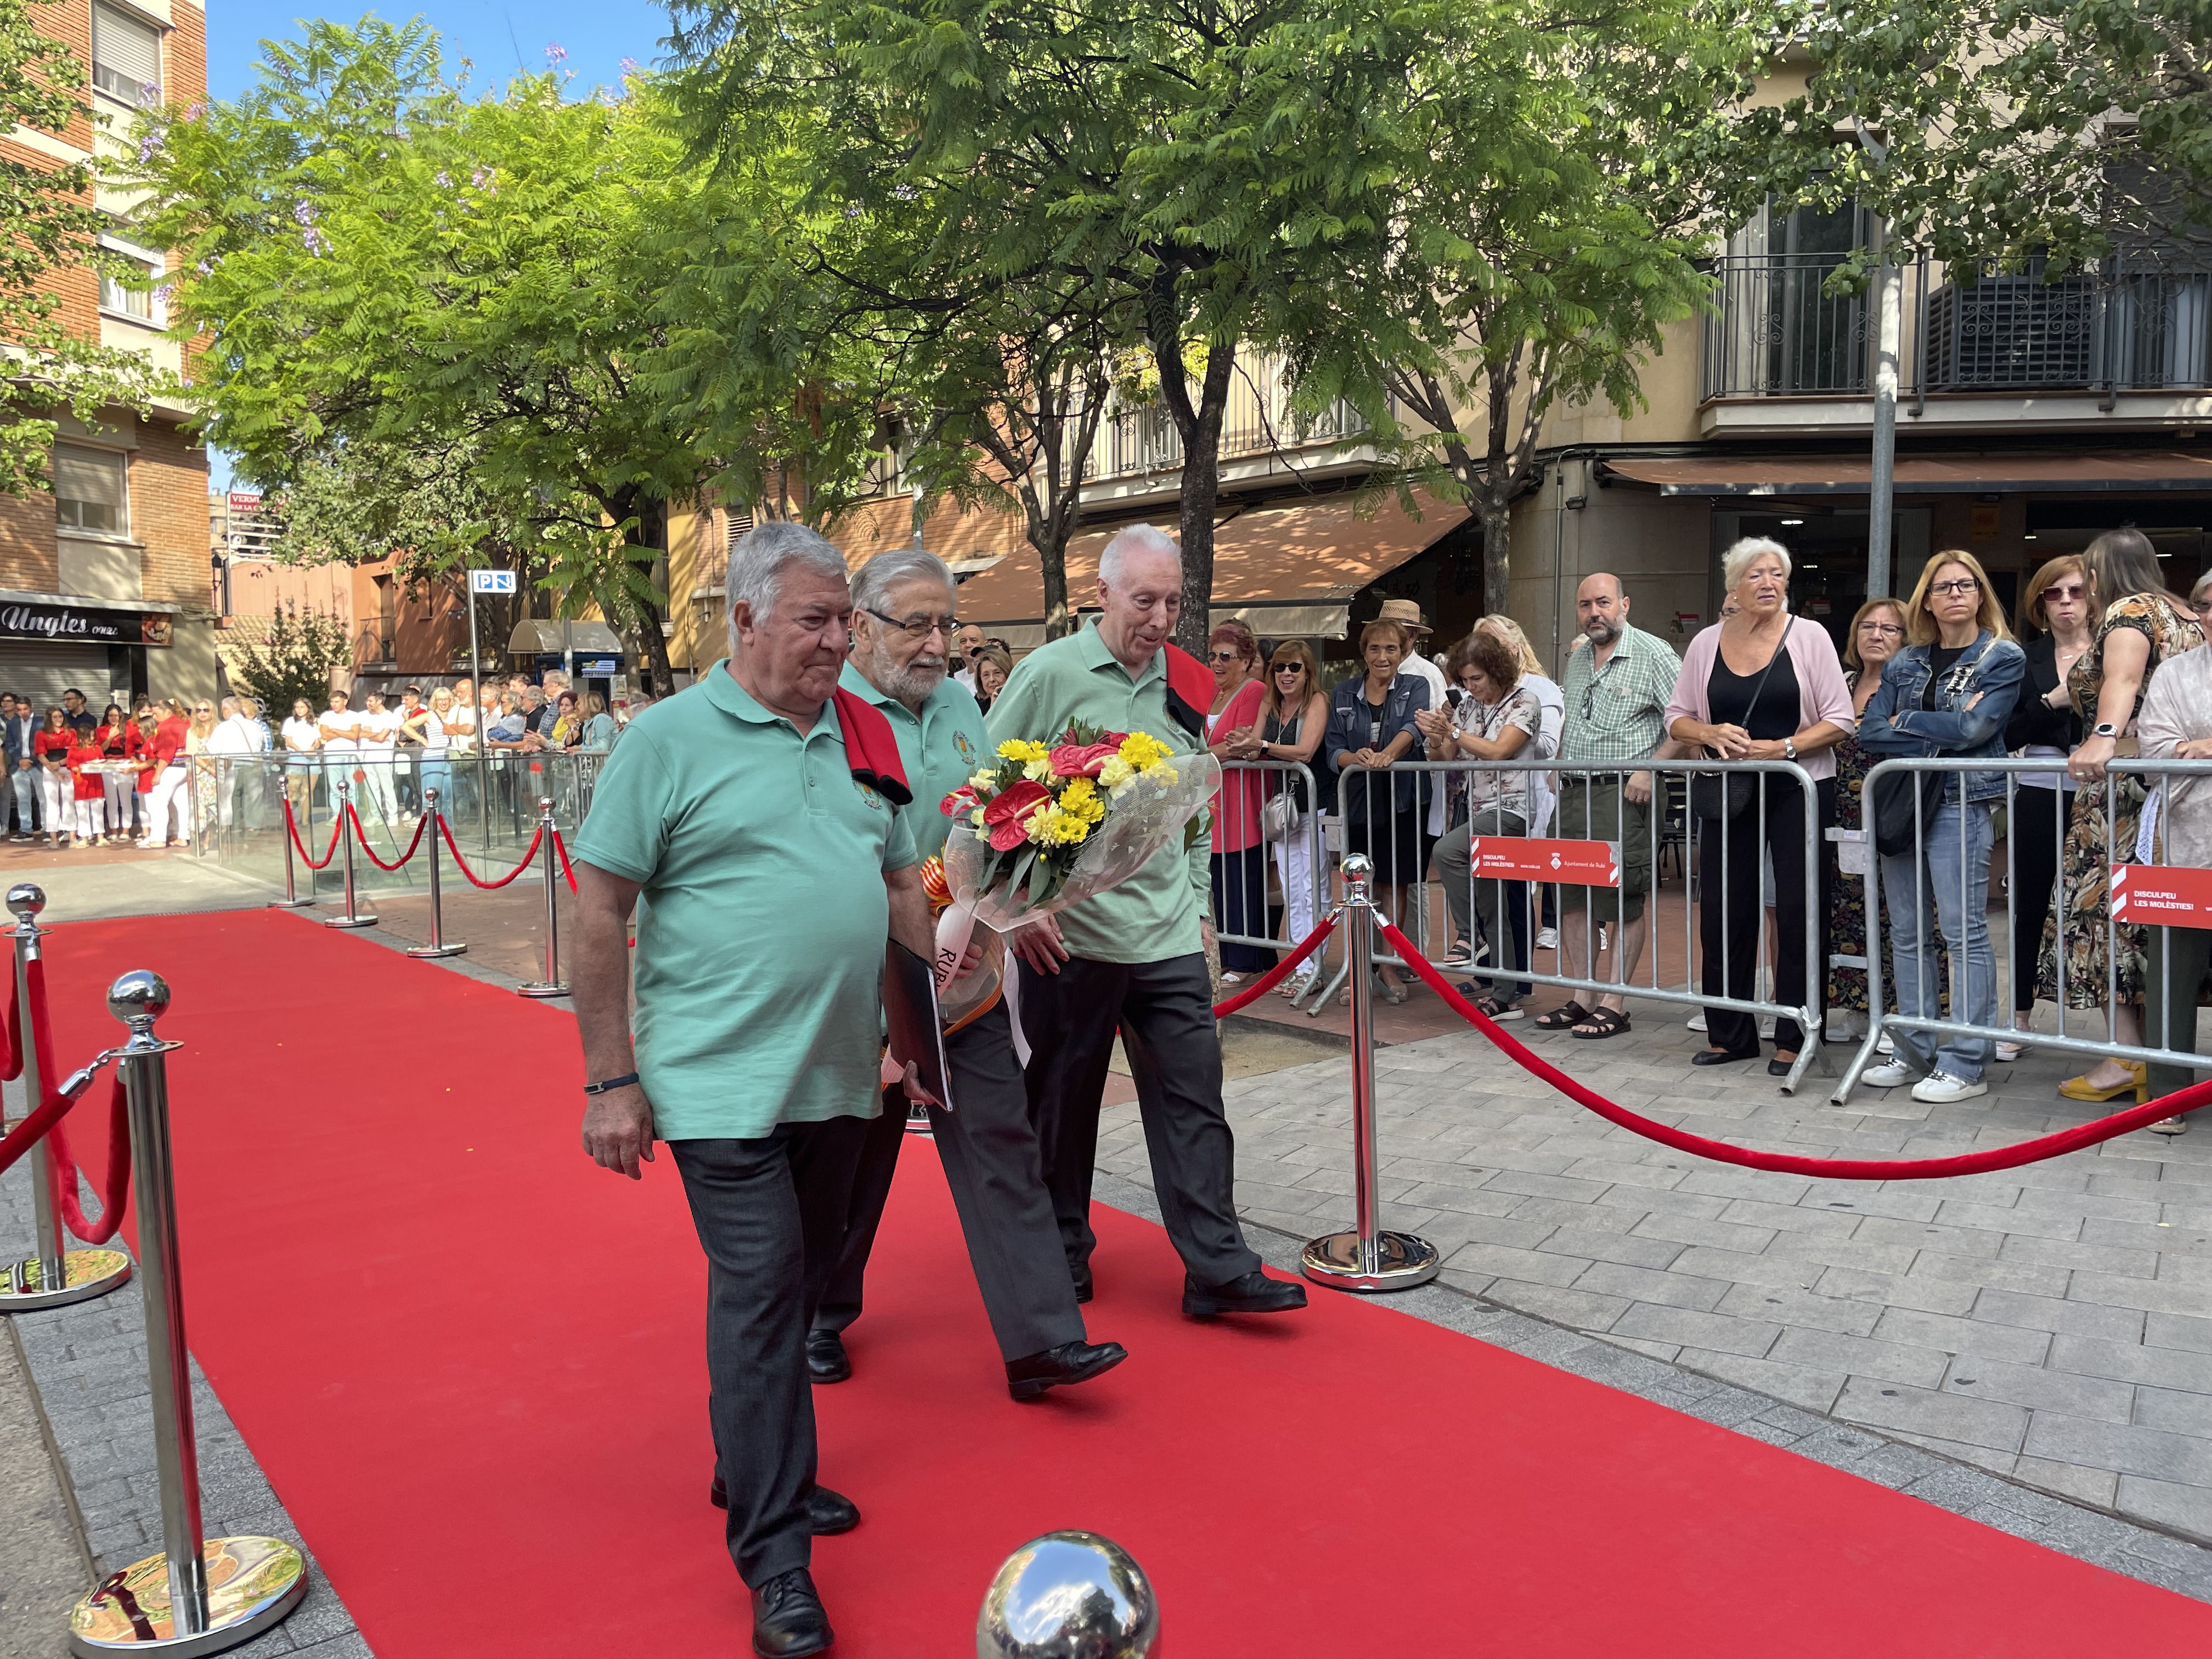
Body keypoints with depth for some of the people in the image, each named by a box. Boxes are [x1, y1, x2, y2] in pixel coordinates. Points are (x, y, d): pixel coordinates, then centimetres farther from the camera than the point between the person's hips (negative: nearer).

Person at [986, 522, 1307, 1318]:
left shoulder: (1182, 686, 9)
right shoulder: (1048, 673, -6)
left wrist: (1198, 904, 14)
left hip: (1168, 937, 4)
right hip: (1067, 935, -4)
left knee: (1193, 1100, 3)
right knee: (1062, 1103, 10)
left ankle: (1217, 1269, 11)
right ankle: (1061, 1257, 28)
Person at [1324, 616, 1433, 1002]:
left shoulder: (1415, 687, 2)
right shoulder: (1344, 694, 8)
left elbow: (1413, 726, -18)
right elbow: (1333, 748, 0)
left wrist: (1388, 754, -39)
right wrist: (1357, 758, -24)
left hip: (1401, 800, -2)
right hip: (1357, 801, 2)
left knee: (1393, 884, 3)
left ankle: (1388, 965, 16)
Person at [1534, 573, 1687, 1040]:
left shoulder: (1652, 653, -5)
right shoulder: (1578, 659, 17)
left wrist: (1650, 770, -18)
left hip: (1622, 792, -7)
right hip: (1572, 793, 7)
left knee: (1622, 900, -4)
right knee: (1572, 896, 7)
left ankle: (1614, 1005, 0)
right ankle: (1579, 999, 14)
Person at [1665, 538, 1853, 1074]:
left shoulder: (1809, 637, 0)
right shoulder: (1707, 643, 7)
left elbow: (1839, 720, -4)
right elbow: (1677, 719, 10)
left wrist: (1783, 747, -17)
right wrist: (1711, 734, -10)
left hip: (1799, 789, -3)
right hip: (1728, 791, 3)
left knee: (1798, 914, 0)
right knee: (1723, 913, 5)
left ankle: (1794, 1037, 11)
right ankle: (1730, 1033, 19)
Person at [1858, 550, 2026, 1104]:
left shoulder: (2003, 658, 2)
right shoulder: (1904, 662, 14)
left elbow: (1976, 727, -13)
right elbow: (1870, 733, 3)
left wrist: (1906, 721, -4)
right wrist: (1940, 734, -9)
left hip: (1960, 802, -5)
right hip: (1900, 801, 5)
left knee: (1964, 932, -7)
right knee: (1907, 934, 7)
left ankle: (1967, 1064, -3)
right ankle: (1916, 1054, 15)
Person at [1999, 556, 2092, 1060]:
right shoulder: (2026, 657, 9)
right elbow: (2009, 735, 1)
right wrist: (2050, 701, -11)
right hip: (2040, 794, 2)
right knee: (2030, 906, 7)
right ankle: (2020, 1020, 17)